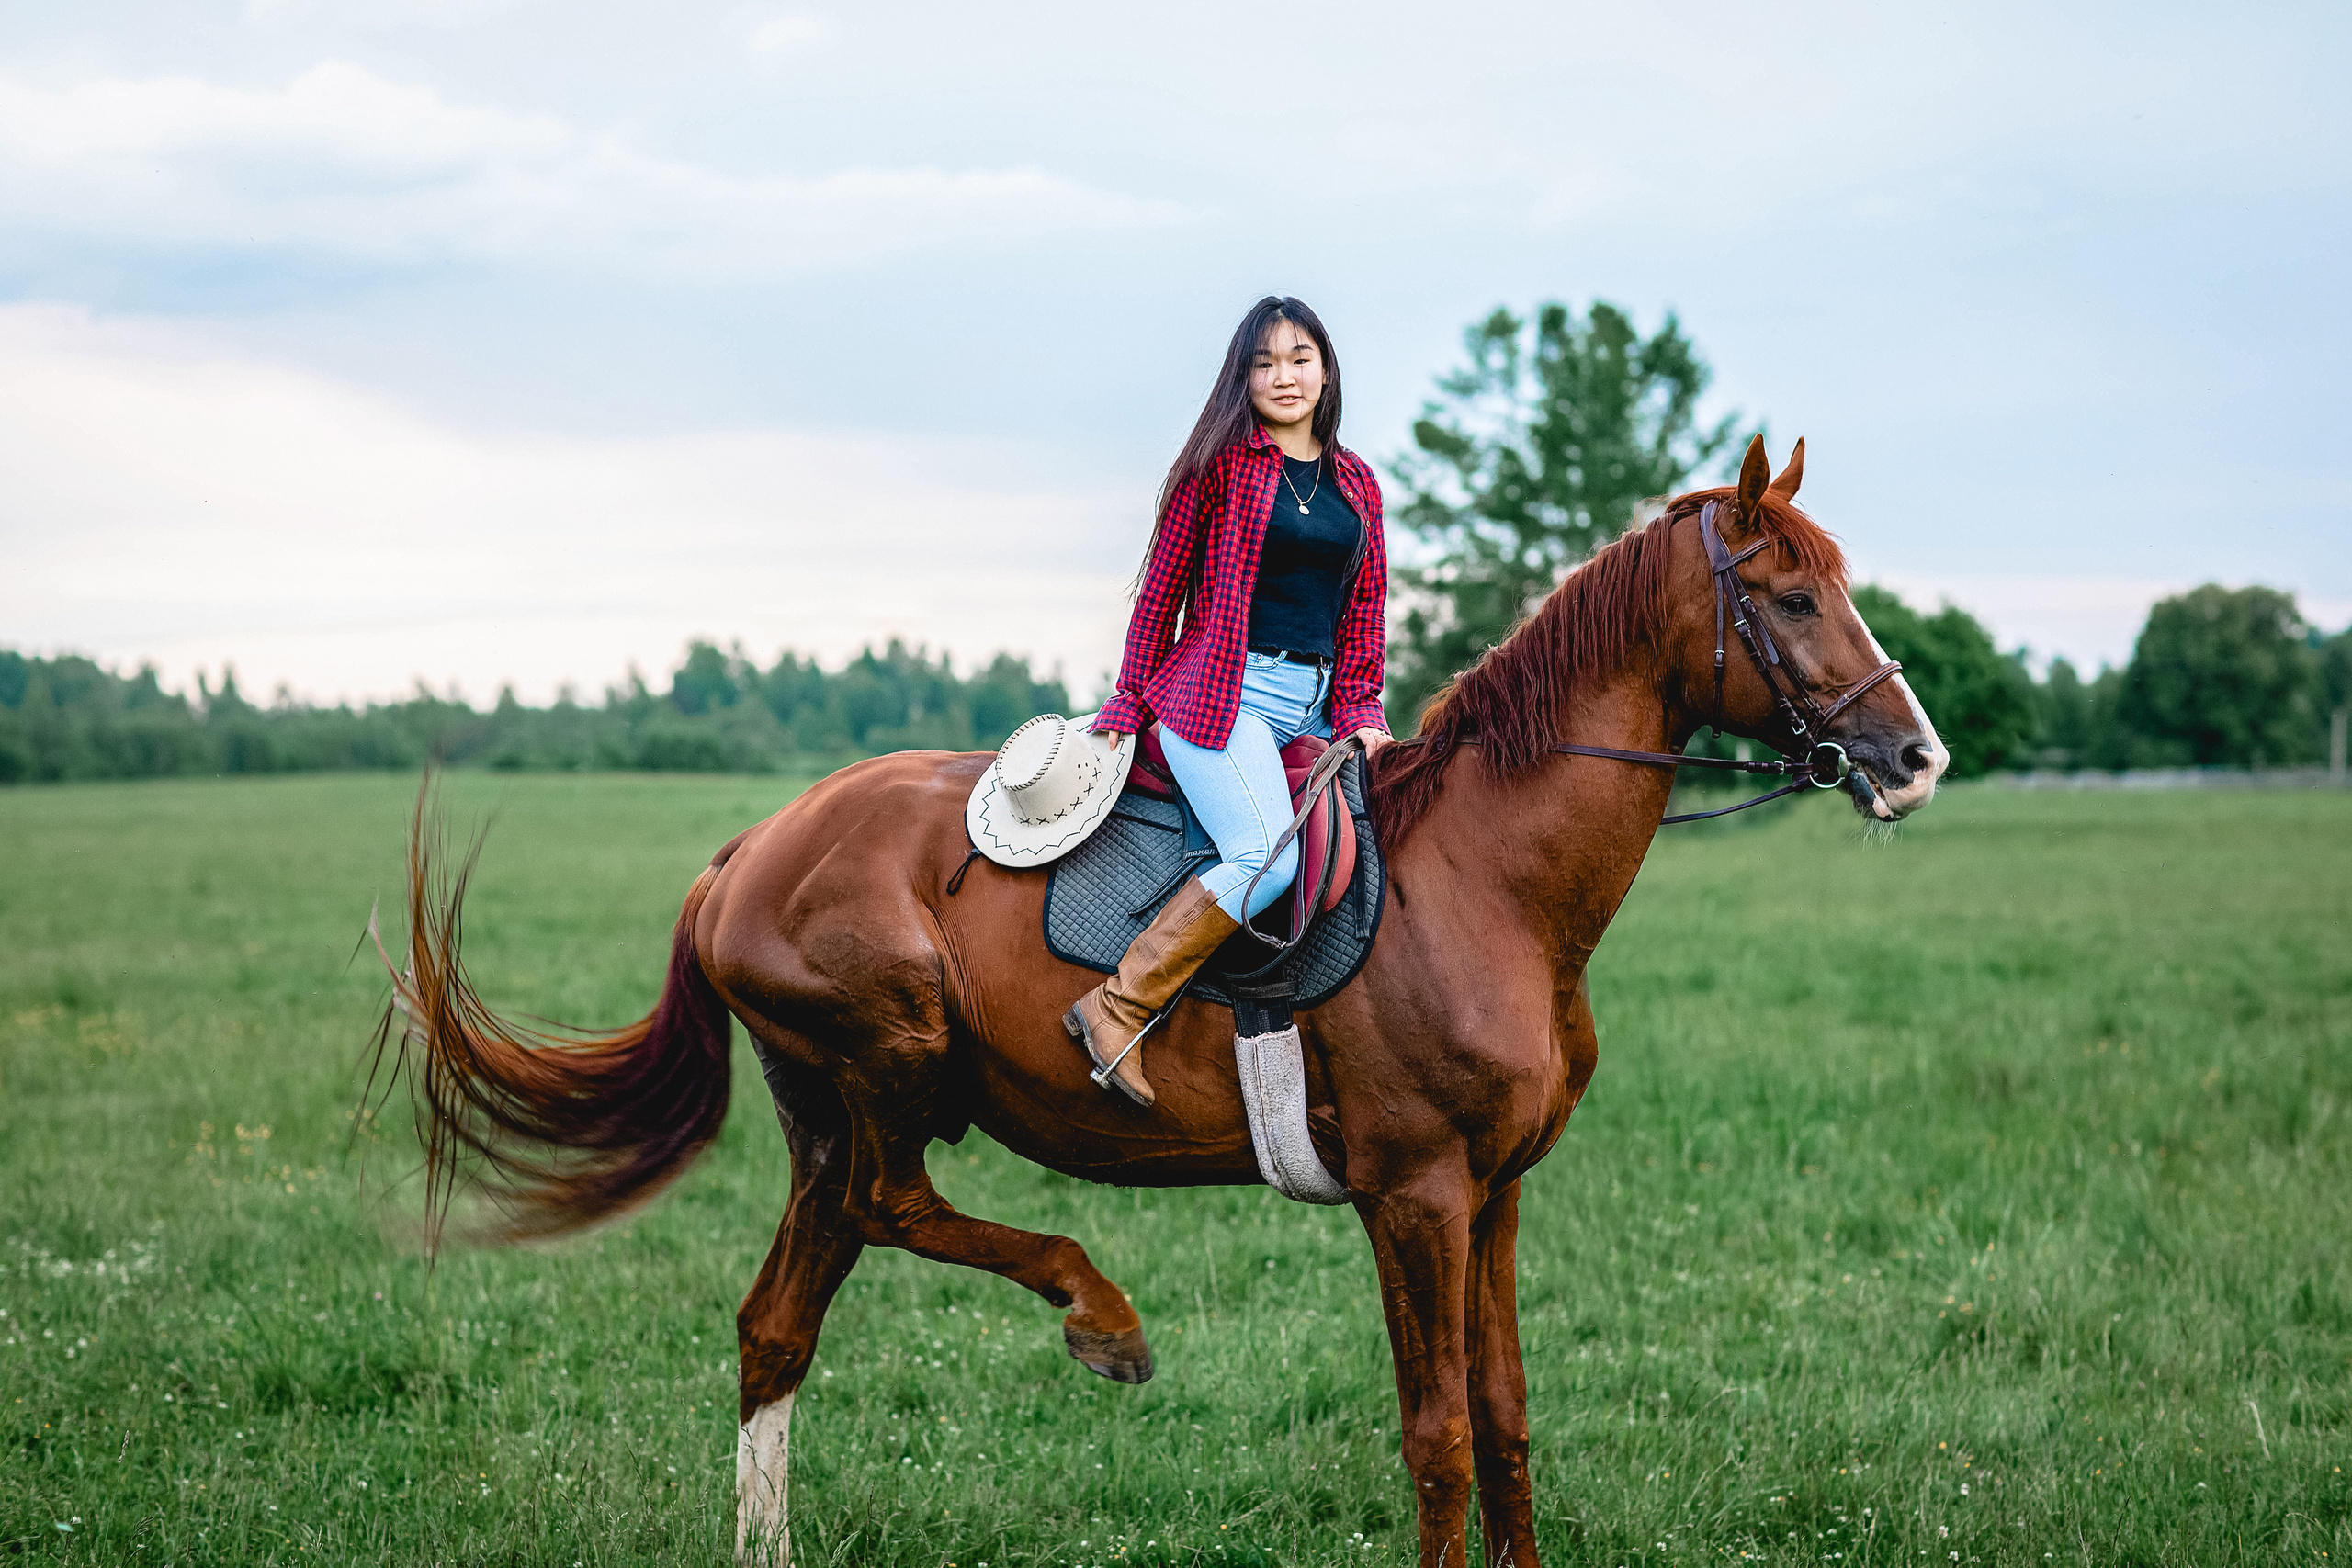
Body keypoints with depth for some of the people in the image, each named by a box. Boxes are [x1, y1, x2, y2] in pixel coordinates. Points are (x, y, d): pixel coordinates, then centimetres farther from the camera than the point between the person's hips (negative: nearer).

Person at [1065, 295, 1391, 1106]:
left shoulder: (1356, 483, 16)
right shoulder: (1222, 462, 0)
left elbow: (1365, 609, 16)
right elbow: (1162, 587, 3)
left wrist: (1361, 712, 3)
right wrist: (1131, 700, 2)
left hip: (1316, 705, 7)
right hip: (1220, 695, -7)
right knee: (1270, 857, -26)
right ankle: (1117, 1007, -22)